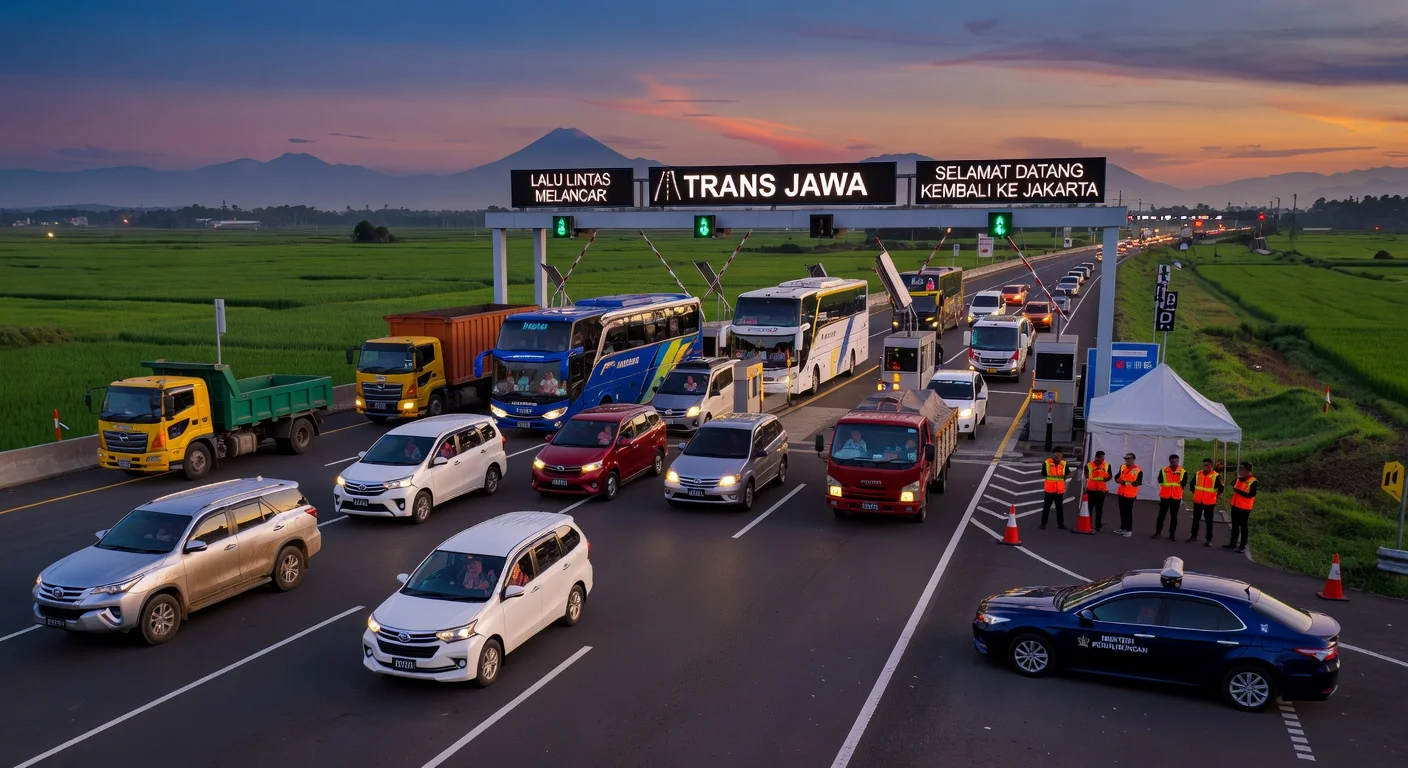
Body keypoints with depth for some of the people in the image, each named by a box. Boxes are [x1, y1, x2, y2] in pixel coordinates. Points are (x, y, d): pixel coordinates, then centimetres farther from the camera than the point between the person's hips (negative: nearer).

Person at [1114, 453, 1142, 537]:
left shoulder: (1138, 470, -12)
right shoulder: (1122, 467, 7)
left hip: (1130, 495, -6)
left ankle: (1129, 530, 5)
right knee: (1122, 511, 14)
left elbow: (1138, 482, -17)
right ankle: (1123, 528, 25)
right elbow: (1118, 476, 19)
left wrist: (1126, 483, -27)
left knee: (1128, 512, -2)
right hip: (1121, 493, 6)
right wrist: (1118, 479, -4)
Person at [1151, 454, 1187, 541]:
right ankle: (1158, 532, 17)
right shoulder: (1163, 470, -2)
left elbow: (1183, 483, -8)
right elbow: (1160, 481, -6)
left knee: (1174, 516, 8)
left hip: (1176, 497, 0)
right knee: (1161, 515, 7)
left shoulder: (1183, 472, -3)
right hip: (1165, 496, 0)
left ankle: (1172, 534, 16)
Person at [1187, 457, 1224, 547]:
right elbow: (1192, 484, 17)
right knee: (1196, 519, 12)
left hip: (1209, 502, -4)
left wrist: (1217, 495, -3)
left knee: (1209, 521, 3)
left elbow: (1221, 487, -4)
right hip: (1197, 501, 4)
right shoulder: (1198, 473, 3)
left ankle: (1209, 539, 9)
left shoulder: (1216, 475, -10)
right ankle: (1194, 536, 24)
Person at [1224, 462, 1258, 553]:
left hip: (1245, 508, -7)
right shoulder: (1238, 479, 8)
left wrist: (1238, 491, -23)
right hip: (1235, 506, 7)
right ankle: (1233, 543, 23)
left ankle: (1243, 546, 8)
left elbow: (1251, 495, -22)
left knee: (1243, 526, 1)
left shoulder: (1253, 481, -14)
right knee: (1235, 526, 14)